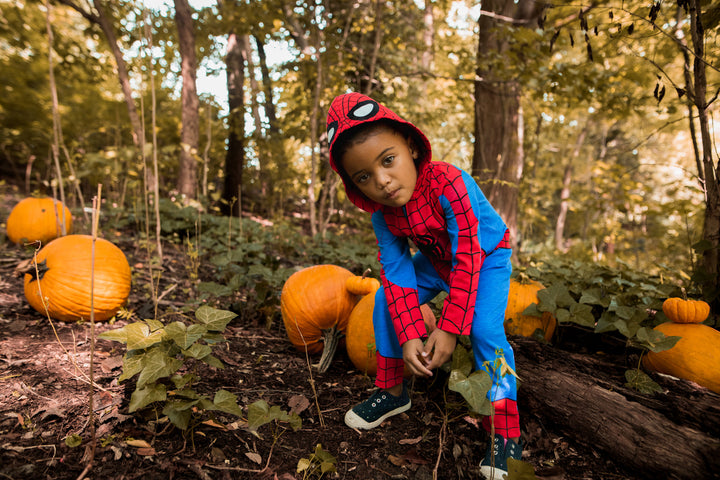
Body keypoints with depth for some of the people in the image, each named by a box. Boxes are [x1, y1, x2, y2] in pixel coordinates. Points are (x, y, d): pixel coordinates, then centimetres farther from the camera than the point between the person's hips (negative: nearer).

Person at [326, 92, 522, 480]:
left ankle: (504, 433, -8)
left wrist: (448, 329, -33)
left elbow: (468, 261, -35)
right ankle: (391, 392, 11)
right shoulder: (382, 214, -20)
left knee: (484, 329, -25)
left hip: (487, 256, -5)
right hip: (436, 260, 5)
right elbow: (396, 273, -17)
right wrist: (408, 336, -27)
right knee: (386, 301, -7)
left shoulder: (449, 183, -39)